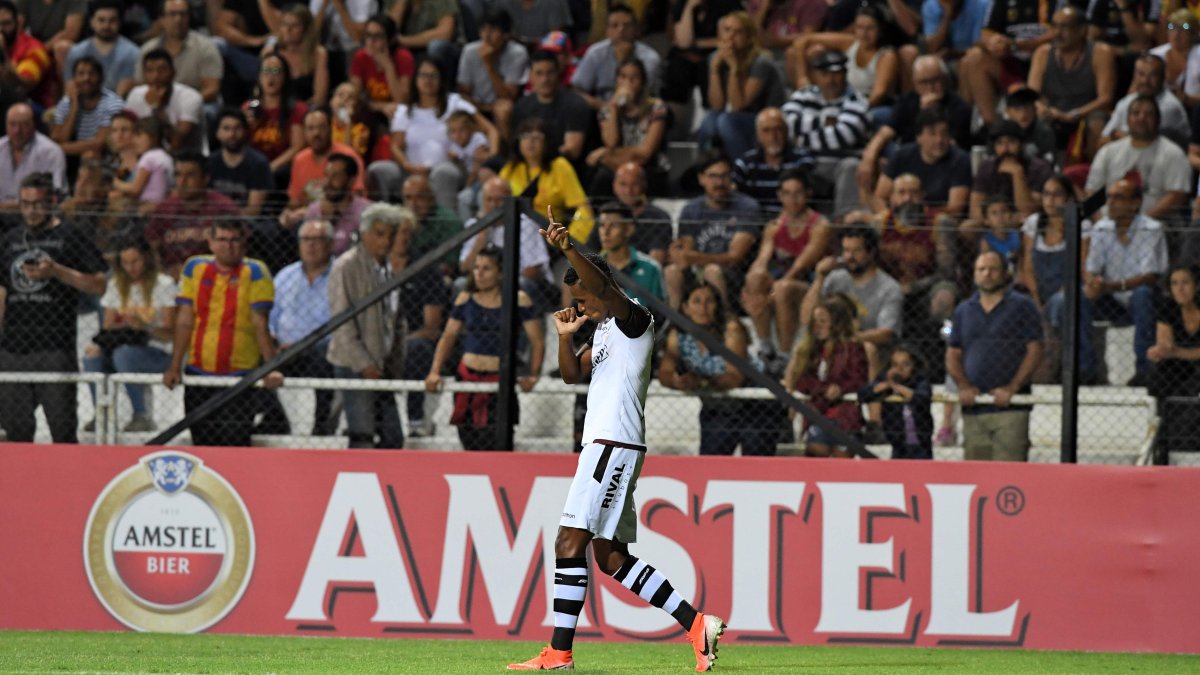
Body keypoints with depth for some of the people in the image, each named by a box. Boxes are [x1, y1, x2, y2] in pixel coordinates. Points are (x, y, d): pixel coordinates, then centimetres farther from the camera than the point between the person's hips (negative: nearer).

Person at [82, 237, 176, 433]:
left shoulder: (164, 285, -2)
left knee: (123, 354, -36)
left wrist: (145, 327, -25)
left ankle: (142, 415, -23)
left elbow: (169, 333, -6)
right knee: (91, 356, -26)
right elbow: (108, 326, 11)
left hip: (156, 352, -4)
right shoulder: (116, 286, 14)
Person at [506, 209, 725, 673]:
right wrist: (565, 336, 8)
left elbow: (606, 289, -27)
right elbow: (573, 374, 27)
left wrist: (568, 250, -42)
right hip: (602, 445, 11)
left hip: (614, 445, -11)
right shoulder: (605, 331, 23)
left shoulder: (633, 317, -7)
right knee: (611, 558, 8)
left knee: (570, 542, -14)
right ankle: (696, 625, 7)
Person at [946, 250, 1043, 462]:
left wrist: (1012, 388, -13)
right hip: (973, 409, 5)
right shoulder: (964, 310, 18)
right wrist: (964, 386, -3)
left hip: (1010, 407, -5)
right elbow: (953, 355, 17)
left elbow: (1034, 351, -3)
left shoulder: (1022, 306, 4)